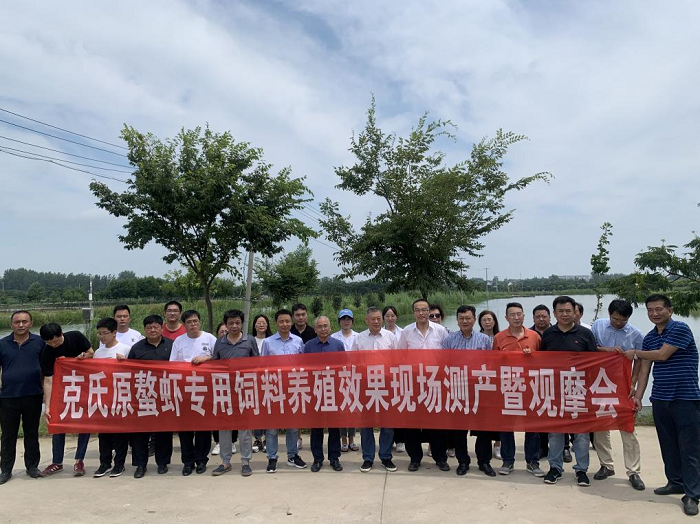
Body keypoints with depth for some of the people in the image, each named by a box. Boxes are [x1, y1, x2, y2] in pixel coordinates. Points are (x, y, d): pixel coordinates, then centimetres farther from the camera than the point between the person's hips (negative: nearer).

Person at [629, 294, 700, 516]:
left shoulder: (680, 329, -9)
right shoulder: (649, 338, 11)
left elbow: (662, 355, -16)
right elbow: (645, 369, 10)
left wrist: (635, 353, -1)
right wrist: (638, 395, 2)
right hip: (660, 398, 7)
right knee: (668, 445, 13)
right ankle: (675, 482, 26)